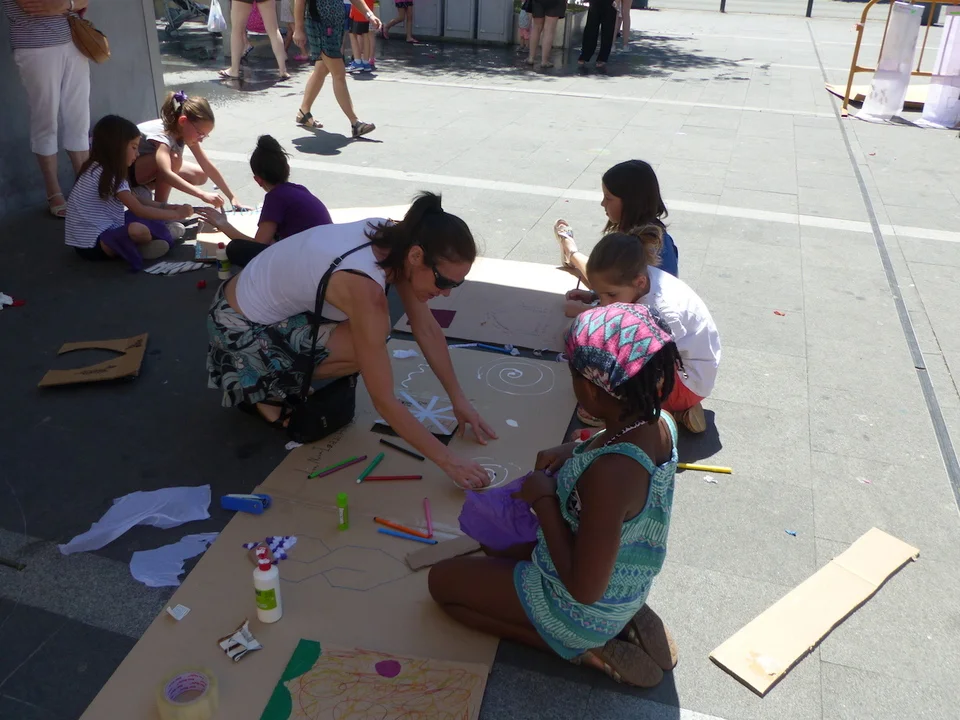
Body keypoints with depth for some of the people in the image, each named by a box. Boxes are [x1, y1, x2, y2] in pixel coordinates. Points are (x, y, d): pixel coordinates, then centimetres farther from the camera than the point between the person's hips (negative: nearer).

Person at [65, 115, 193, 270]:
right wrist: (176, 214, -11)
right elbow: (139, 210, -19)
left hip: (100, 232, 10)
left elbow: (135, 201, 17)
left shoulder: (105, 170, 10)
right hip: (92, 243, -10)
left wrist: (166, 207, 7)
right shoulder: (106, 175, -19)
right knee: (137, 230, -34)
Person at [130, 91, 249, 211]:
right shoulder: (161, 134, -35)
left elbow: (208, 166, -10)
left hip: (147, 169, 8)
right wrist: (203, 195, -59)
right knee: (174, 158, -33)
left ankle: (143, 191, 6)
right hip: (126, 170, -8)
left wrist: (232, 197, -13)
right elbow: (166, 174, -52)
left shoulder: (187, 131, -12)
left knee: (200, 176, -3)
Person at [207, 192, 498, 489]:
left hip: (280, 301, 8)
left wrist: (458, 398, -1)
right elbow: (383, 401, -31)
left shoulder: (397, 241, -13)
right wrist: (447, 460, -26)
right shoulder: (365, 288, -35)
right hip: (242, 327, -8)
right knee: (365, 351, -21)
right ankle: (257, 387, 0)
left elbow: (427, 329, -1)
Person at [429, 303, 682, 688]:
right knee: (505, 555, 29)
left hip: (588, 609, -8)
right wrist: (573, 451, -4)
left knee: (441, 580, 7)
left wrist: (543, 498, -22)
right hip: (627, 588, 8)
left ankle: (584, 650, 0)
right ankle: (620, 626, 13)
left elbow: (585, 589, -30)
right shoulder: (661, 423, -13)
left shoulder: (609, 472, -38)